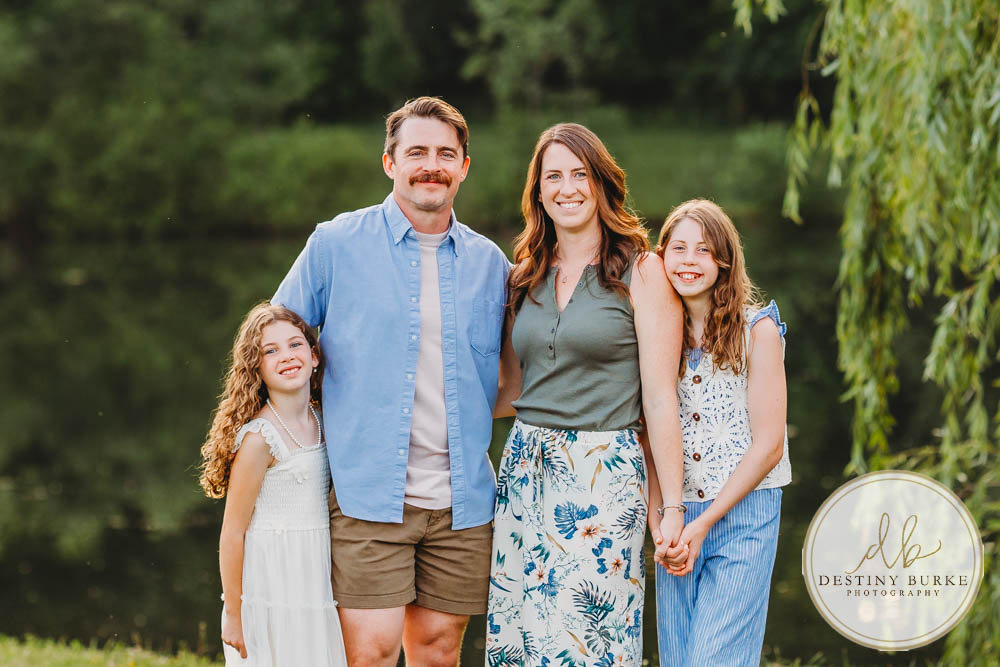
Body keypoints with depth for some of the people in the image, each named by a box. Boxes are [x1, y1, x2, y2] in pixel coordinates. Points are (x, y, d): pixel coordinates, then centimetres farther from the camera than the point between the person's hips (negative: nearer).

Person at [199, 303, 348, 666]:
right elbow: (233, 532, -12)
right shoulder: (258, 438, -15)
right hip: (270, 597, -7)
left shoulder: (319, 424, 7)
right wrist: (233, 614, -9)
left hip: (314, 591, 7)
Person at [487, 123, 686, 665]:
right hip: (525, 469, 5)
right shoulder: (527, 278, 13)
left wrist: (672, 508, -7)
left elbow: (659, 398, -5)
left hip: (605, 476, -5)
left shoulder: (641, 271, -2)